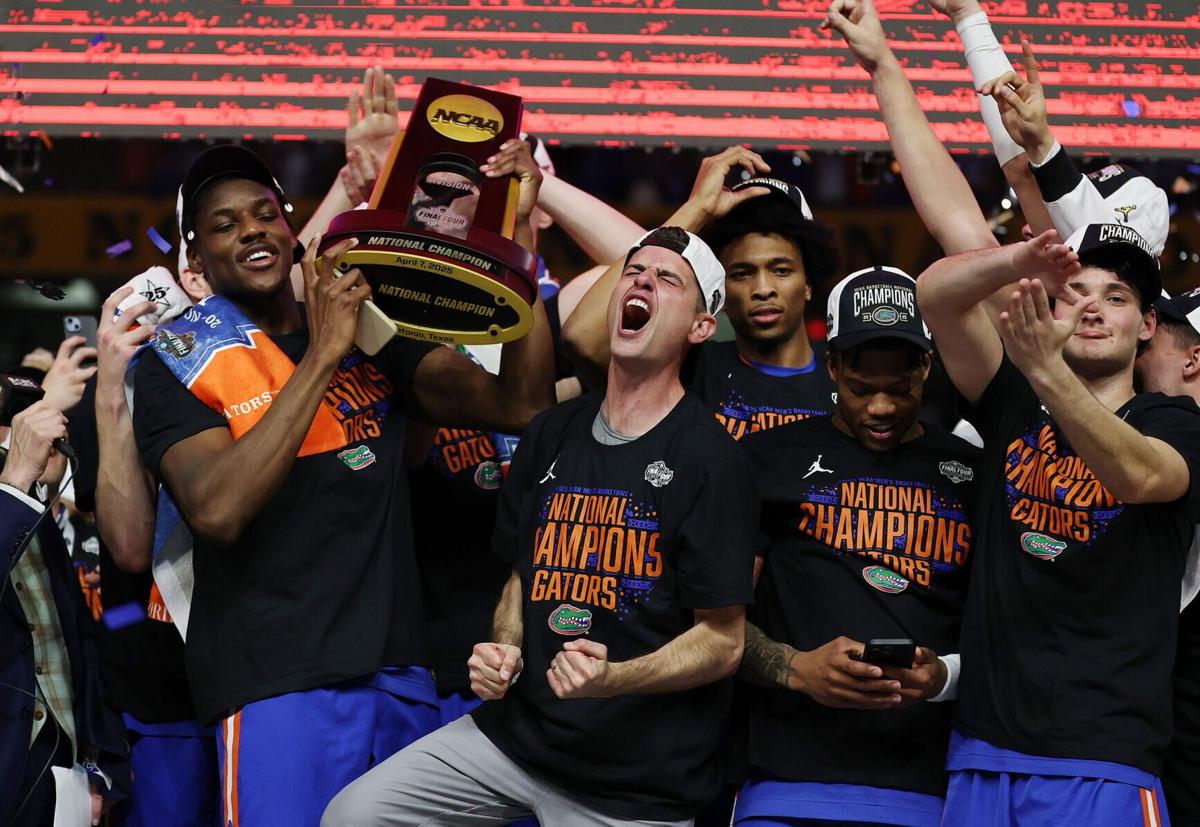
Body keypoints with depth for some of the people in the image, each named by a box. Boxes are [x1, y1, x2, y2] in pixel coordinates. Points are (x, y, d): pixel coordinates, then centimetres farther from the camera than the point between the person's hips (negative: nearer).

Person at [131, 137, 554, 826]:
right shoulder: (179, 366, -1)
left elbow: (521, 405, 1)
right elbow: (216, 510, -19)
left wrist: (519, 232, -7)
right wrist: (323, 355, -19)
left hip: (402, 672, 5)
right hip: (279, 687, -5)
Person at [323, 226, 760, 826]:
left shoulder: (711, 461, -10)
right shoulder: (552, 435, 10)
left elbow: (722, 641, -10)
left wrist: (613, 679, -26)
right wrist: (504, 651, 1)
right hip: (518, 728, 5)